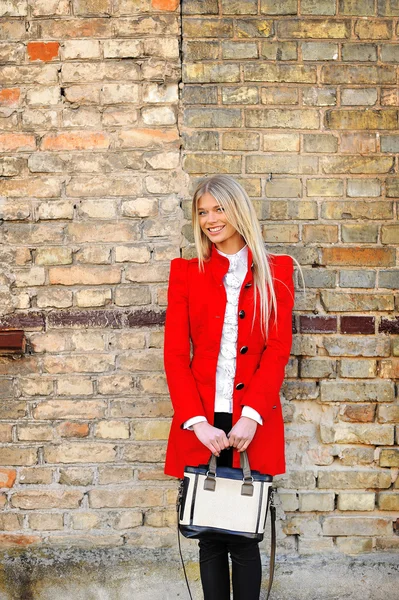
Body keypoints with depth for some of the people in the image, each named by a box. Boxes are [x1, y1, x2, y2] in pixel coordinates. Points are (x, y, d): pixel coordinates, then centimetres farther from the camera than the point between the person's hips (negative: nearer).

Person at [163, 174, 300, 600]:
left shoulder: (276, 271, 6)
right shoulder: (186, 271, 7)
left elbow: (278, 349, -2)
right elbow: (175, 354, 1)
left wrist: (250, 417, -13)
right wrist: (197, 422, -12)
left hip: (252, 425, -1)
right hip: (201, 424, 1)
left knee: (245, 537, 3)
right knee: (209, 536, 8)